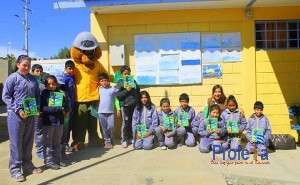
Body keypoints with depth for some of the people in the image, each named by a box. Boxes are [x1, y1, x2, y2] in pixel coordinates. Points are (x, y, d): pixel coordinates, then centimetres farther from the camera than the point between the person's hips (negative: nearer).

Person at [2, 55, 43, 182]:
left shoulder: (32, 79, 10)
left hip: (30, 114, 5)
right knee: (16, 142, 1)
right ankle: (15, 169, 10)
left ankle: (27, 164, 26)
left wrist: (37, 108, -1)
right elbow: (5, 96, -8)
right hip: (16, 114, -5)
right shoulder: (12, 78, -5)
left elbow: (37, 94, 16)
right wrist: (18, 110, -16)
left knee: (28, 141, 13)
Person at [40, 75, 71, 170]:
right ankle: (49, 161, 15)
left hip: (59, 121, 4)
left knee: (57, 142, 16)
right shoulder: (44, 93, -6)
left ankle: (58, 159, 28)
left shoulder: (61, 93, 2)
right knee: (48, 142, 5)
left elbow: (67, 104, 7)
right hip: (48, 122, -3)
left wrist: (67, 111, -12)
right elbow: (43, 108, -17)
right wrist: (58, 108, -20)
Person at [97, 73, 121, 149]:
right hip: (101, 112, 1)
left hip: (111, 111, -1)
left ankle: (110, 141, 16)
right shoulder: (99, 90, 5)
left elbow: (116, 99, 7)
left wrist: (118, 109, 2)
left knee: (111, 127, -1)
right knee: (104, 128, 5)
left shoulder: (113, 89, 3)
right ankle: (107, 142, 16)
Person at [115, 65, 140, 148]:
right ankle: (124, 140, 11)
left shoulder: (134, 81, 9)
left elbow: (138, 92, 16)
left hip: (134, 105, 4)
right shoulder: (120, 82, -3)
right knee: (125, 123, 0)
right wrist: (126, 90, -18)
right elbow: (117, 95, -10)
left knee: (132, 123, 12)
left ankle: (130, 138, 26)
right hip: (125, 106, -4)